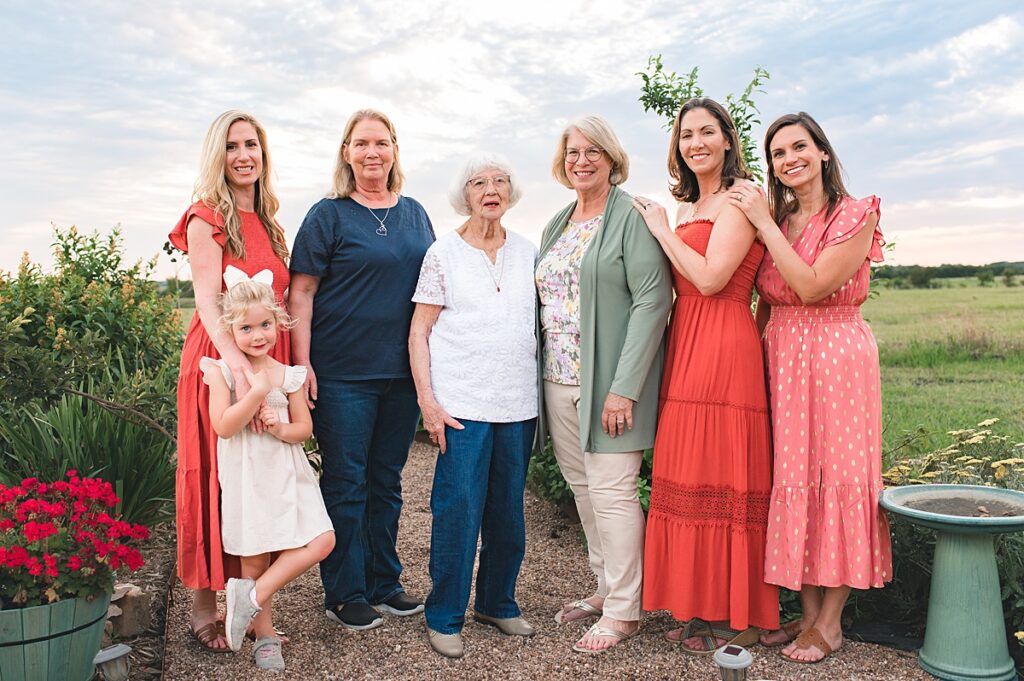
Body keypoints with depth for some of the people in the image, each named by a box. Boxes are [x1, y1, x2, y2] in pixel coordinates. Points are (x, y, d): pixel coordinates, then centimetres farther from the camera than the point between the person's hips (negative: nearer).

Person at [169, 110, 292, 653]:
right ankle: (202, 610, 15)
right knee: (215, 480, 1)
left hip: (269, 360, 6)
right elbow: (209, 300, -20)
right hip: (219, 361, -6)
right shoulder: (207, 218, -5)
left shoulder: (266, 222, 15)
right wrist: (236, 360, -37)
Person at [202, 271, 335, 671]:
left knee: (322, 541, -9)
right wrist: (257, 392, -23)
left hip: (287, 476, 3)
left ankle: (252, 595, 4)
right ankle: (265, 635, 25)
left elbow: (305, 427, 6)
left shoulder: (290, 375, 3)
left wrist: (281, 428, -15)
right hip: (246, 479, -3)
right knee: (255, 558, 6)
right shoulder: (222, 371, -4)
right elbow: (223, 426, -15)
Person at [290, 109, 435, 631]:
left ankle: (383, 583, 28)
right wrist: (303, 364, -13)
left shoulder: (414, 213, 11)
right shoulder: (329, 214, -3)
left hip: (403, 370, 5)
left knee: (386, 480, 14)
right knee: (346, 482, 3)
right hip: (343, 373, -5)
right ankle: (344, 594, 17)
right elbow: (301, 293, -6)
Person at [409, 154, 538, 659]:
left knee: (508, 508, 11)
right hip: (461, 403, -3)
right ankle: (444, 617, 14)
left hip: (518, 403, 4)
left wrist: (541, 390, 8)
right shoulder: (443, 253, 2)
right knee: (458, 508, -2)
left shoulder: (527, 253, 11)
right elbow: (419, 332, 0)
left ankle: (497, 602, 29)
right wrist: (427, 400, -8)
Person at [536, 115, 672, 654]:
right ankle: (606, 587, 29)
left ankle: (623, 610, 11)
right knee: (582, 487, 13)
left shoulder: (632, 216, -7)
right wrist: (542, 372, 10)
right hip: (560, 380, 7)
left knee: (611, 490, -4)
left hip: (609, 381, -7)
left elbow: (652, 300, -15)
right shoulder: (557, 225, 16)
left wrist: (624, 386, -20)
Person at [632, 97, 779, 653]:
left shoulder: (738, 198, -6)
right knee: (692, 479, 10)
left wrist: (661, 228, -6)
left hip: (724, 351, -9)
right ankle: (701, 609, 21)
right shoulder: (690, 208, 20)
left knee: (722, 479, -4)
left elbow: (710, 278, -16)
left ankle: (737, 617, 10)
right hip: (685, 349, 9)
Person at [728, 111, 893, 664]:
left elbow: (812, 287, -18)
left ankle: (830, 622, 12)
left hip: (836, 359, -5)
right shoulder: (775, 218, 10)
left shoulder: (857, 215, -6)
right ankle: (807, 612, 20)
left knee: (837, 477, 0)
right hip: (780, 360, 5)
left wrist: (763, 222, -15)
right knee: (793, 479, 7)